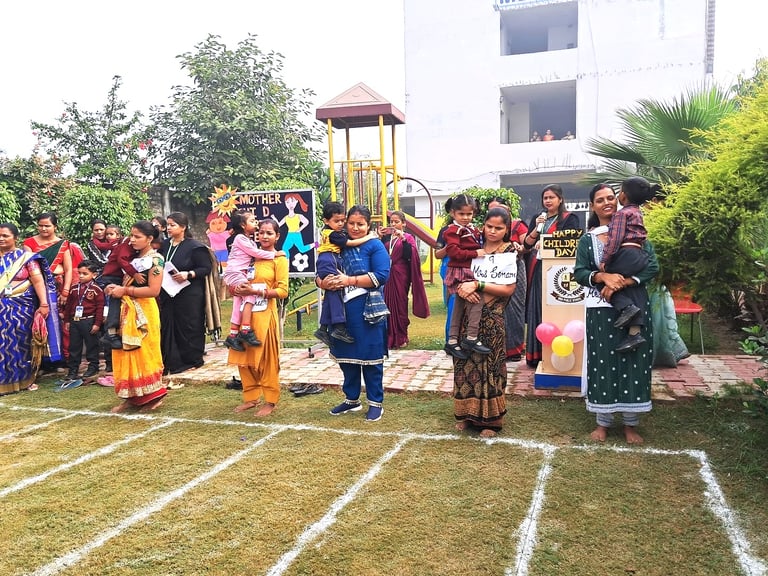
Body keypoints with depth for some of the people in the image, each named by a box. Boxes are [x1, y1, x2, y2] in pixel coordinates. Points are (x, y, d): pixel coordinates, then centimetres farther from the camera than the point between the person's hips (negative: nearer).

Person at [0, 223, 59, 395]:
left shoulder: (26, 257, -2)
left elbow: (38, 281, -7)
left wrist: (44, 304, -15)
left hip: (22, 307, -2)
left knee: (21, 342, 8)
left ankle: (25, 379, 19)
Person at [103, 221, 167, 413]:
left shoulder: (155, 259, -8)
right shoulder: (134, 257, 15)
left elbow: (154, 290, -17)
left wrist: (124, 291, -15)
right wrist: (116, 287, -1)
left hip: (143, 311, -7)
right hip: (127, 310, 7)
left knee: (143, 353, -1)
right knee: (127, 353, 7)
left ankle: (152, 396, 10)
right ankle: (132, 396, 14)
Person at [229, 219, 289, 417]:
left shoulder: (280, 260, -3)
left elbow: (283, 290, -11)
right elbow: (240, 280, 19)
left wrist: (256, 291, -19)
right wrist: (237, 288, -5)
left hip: (265, 315, -5)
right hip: (246, 314, 6)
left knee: (267, 359, 2)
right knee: (245, 357, 9)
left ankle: (270, 401, 12)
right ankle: (251, 397, 23)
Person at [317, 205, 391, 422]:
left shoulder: (375, 246, -2)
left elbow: (381, 275, -15)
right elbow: (320, 273, 11)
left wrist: (350, 280, -19)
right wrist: (324, 283, -13)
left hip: (368, 309, -5)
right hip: (342, 309, 5)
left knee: (370, 355, 2)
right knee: (346, 355, 13)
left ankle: (376, 402, 15)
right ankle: (351, 399, 28)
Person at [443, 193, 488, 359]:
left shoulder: (472, 229, 17)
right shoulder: (453, 230, -11)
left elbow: (476, 246, 28)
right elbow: (453, 251, -23)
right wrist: (475, 253, -23)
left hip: (470, 271, 9)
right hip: (460, 273, -9)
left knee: (460, 307, 12)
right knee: (476, 300, -16)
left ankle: (452, 341, 18)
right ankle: (471, 339, -10)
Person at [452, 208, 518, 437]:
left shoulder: (510, 252, -1)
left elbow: (508, 289, -10)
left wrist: (477, 284, -17)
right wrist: (462, 289, -13)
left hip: (491, 318, -3)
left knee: (488, 364, 3)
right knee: (466, 362, 8)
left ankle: (489, 419, 14)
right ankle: (466, 413, 21)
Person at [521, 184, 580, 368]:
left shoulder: (569, 219, 4)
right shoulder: (536, 219, 17)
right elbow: (527, 245, 8)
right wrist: (537, 228, -7)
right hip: (537, 271, 4)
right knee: (537, 310, 2)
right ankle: (536, 354, 5)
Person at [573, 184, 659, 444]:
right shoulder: (587, 239, 6)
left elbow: (652, 267, -5)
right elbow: (579, 273, -2)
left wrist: (622, 283, -18)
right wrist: (604, 277, -21)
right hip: (601, 309, 0)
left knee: (634, 362, 3)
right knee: (602, 363, 3)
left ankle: (631, 424, 17)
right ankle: (603, 423, 16)